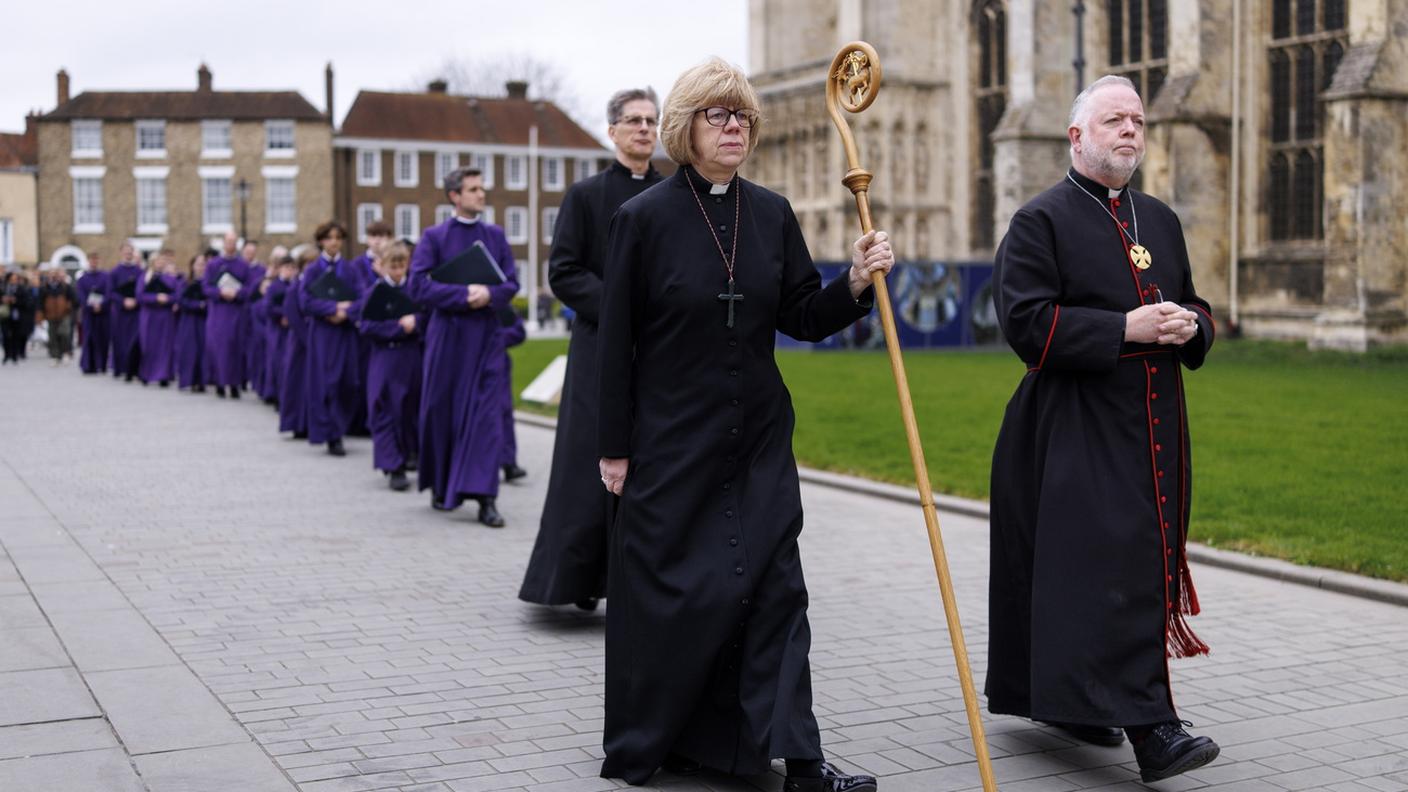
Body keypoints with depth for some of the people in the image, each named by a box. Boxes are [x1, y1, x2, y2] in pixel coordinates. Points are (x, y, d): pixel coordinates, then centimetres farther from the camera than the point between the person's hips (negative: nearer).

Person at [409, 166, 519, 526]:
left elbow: (512, 282, 6)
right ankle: (440, 485, 26)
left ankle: (484, 497, -7)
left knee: (486, 415, -6)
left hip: (486, 336, 2)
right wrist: (463, 294, -16)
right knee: (441, 412, 7)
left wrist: (489, 294, -15)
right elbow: (419, 286, -8)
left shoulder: (495, 235, 9)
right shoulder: (434, 237, 1)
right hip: (448, 334, -1)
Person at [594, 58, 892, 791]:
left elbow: (803, 318, 8)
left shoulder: (772, 215, 4)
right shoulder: (644, 217, -8)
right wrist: (613, 448, -6)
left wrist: (855, 283, -11)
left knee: (774, 586, 2)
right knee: (668, 590, 6)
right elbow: (615, 341, -6)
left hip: (759, 439, 4)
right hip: (671, 441, -4)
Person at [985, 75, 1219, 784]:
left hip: (1152, 429, 7)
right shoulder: (1040, 220, -3)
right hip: (1077, 434, -7)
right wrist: (1125, 329, -19)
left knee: (1147, 561, 9)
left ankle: (1073, 698, 23)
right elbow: (1025, 320, -14)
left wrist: (1190, 326, -2)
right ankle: (1146, 725, -15)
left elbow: (1193, 309, 23)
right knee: (1109, 568, -14)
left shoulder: (1161, 221, 17)